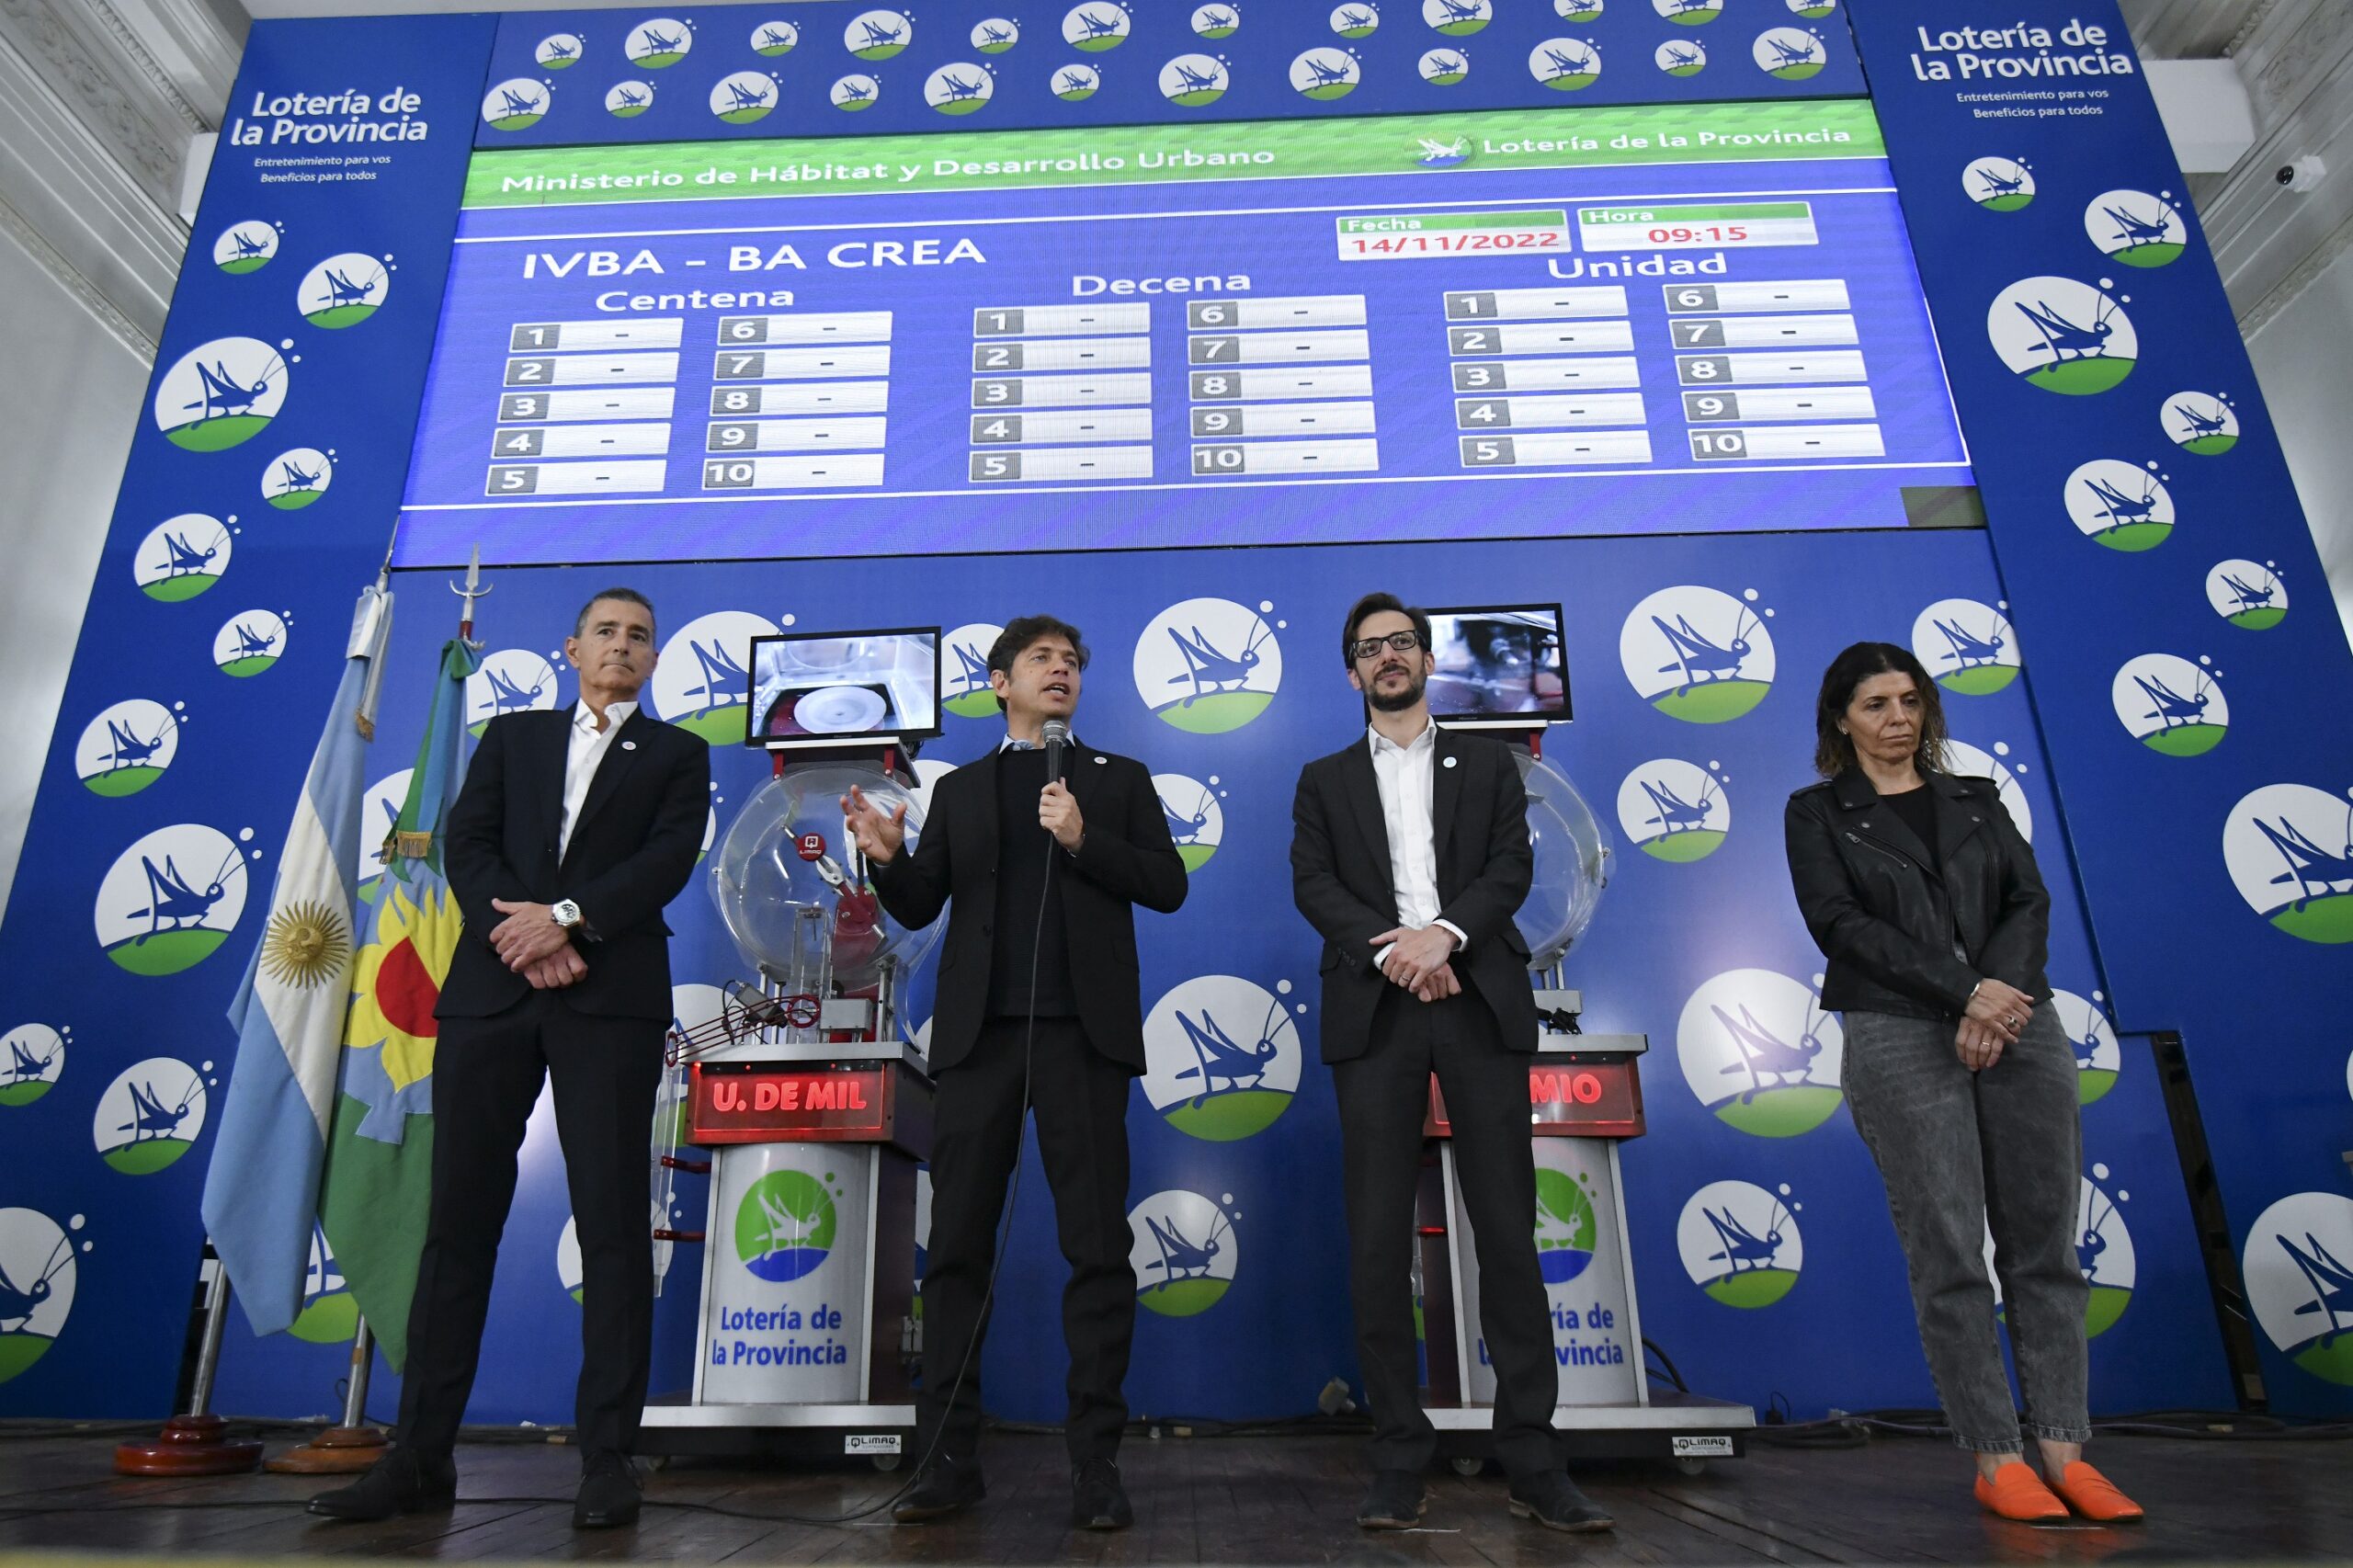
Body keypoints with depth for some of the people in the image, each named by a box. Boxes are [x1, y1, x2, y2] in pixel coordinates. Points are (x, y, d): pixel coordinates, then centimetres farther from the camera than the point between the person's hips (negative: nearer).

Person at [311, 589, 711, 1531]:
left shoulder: (676, 754, 13)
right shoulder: (511, 737, 19)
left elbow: (669, 859, -2)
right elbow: (465, 845, 6)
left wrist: (567, 917, -14)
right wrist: (519, 933, -10)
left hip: (611, 995, -2)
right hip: (489, 989, 3)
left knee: (612, 1221, -4)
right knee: (459, 1217, 4)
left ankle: (607, 1457, 2)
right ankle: (420, 1454, 13)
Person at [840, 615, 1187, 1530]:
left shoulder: (1119, 779, 13)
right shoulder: (959, 789, 17)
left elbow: (1167, 885, 3)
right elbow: (919, 907, 11)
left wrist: (1082, 840, -11)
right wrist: (887, 857, -10)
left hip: (1081, 1032, -1)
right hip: (979, 1033, 2)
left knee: (1097, 1247, -1)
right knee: (958, 1245, 3)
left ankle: (1095, 1462, 8)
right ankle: (950, 1457, 12)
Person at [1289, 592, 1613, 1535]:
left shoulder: (1488, 764, 17)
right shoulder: (1326, 779, 17)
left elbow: (1512, 866, 3)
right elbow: (1313, 884, 3)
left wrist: (1444, 932, -15)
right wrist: (1388, 946, -13)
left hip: (1480, 1002, 0)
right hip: (1375, 1009, 0)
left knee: (1508, 1231, -1)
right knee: (1378, 1239, -1)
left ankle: (1531, 1460, 8)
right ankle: (1399, 1456, 9)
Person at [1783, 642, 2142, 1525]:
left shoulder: (1977, 800, 17)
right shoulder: (1818, 813, 6)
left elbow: (2029, 900, 6)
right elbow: (1842, 922, -6)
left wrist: (2002, 993, -13)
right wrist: (1965, 992, -14)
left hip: (2021, 1029, 4)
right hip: (1900, 1040, -4)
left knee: (2044, 1245, 3)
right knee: (1949, 1254, -3)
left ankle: (2064, 1448, 10)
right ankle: (1994, 1456, 6)